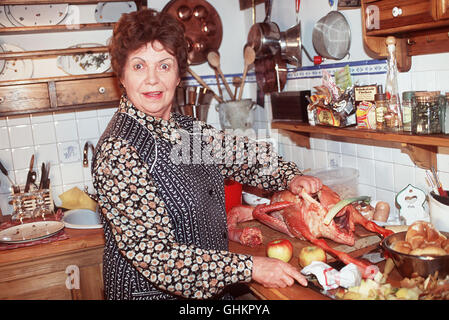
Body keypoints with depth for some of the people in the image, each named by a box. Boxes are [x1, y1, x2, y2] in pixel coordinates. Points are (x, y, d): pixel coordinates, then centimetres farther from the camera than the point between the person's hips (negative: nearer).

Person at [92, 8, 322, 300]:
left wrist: (289, 177, -4)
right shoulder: (118, 151, -24)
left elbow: (238, 152, 14)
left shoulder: (188, 129, -2)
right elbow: (155, 255, -27)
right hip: (149, 291, -7)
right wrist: (249, 267, -26)